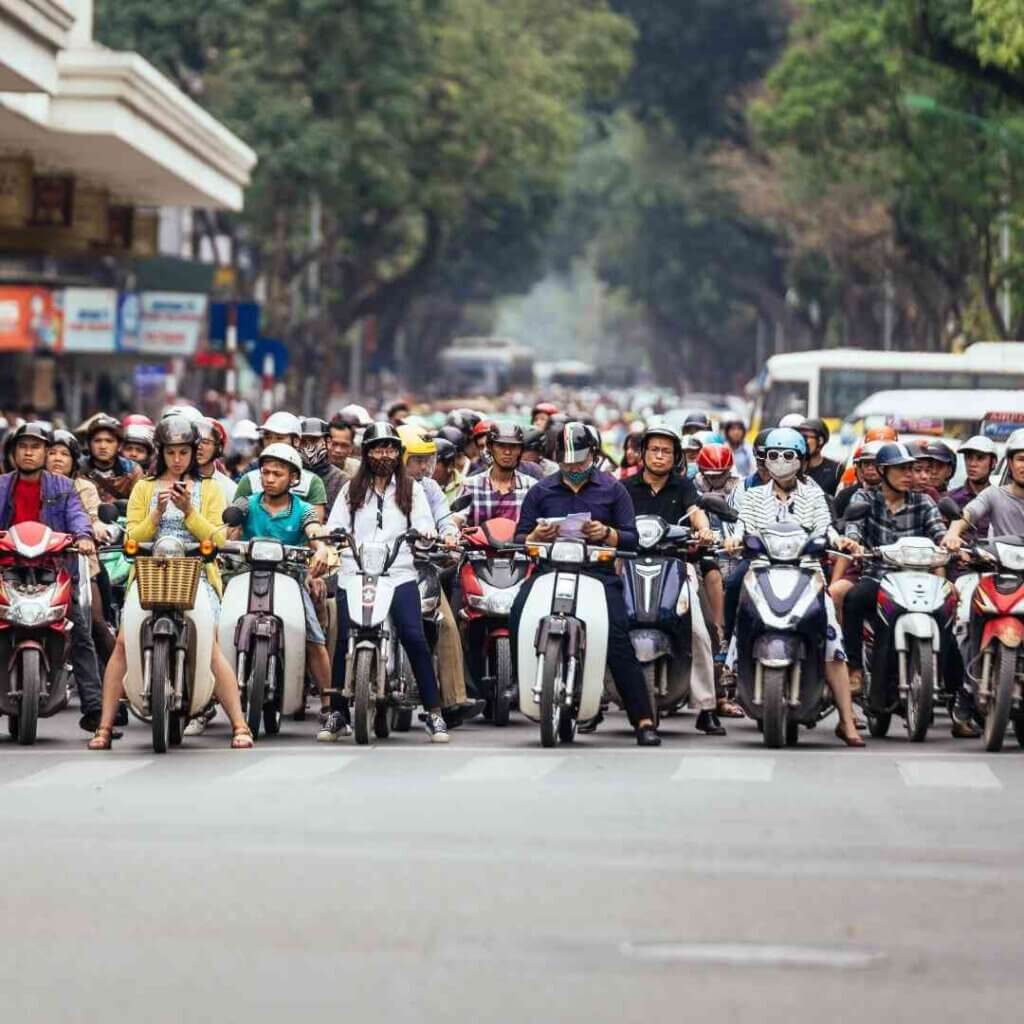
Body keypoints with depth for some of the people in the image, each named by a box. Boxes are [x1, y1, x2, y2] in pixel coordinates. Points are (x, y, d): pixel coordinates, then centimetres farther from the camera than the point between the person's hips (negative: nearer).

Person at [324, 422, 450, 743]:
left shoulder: (411, 489, 17)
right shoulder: (351, 490, 18)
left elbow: (424, 524, 7)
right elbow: (335, 526, 9)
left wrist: (425, 532, -17)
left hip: (399, 575, -1)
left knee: (414, 638, -14)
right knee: (344, 640, -8)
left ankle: (434, 713, -11)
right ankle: (337, 710, 3)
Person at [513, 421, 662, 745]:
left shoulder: (612, 489, 13)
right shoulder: (540, 491, 17)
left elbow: (631, 539, 8)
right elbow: (519, 539, 16)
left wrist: (607, 533, -12)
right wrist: (536, 536, -7)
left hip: (598, 573, -2)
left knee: (618, 640, -18)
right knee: (519, 614, -26)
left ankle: (643, 720, -19)